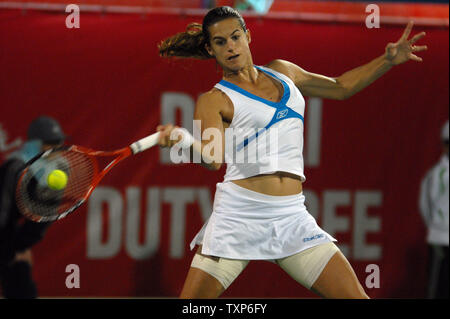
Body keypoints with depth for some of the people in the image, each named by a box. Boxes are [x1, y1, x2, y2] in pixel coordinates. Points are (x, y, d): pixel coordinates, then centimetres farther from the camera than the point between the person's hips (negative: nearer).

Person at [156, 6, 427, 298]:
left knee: (355, 296, -7)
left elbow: (340, 87, 31)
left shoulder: (282, 72, 16)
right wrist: (186, 141, -41)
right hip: (240, 216, -4)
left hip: (291, 217, 4)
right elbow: (213, 158, -20)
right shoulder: (214, 101, -1)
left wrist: (389, 60, 22)